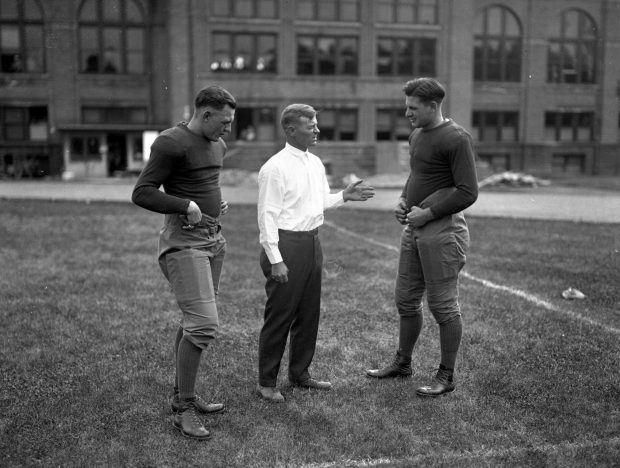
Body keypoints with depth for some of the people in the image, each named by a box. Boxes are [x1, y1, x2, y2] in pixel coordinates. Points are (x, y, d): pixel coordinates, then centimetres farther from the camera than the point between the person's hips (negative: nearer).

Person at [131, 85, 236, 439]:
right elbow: (142, 193, -15)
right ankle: (183, 409, -3)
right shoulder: (172, 143, -13)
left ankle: (182, 395, 27)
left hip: (214, 239, 9)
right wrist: (185, 206, -20)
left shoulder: (217, 145, 14)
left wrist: (219, 203, 11)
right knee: (204, 325, -15)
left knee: (194, 322, 14)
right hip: (184, 241, -9)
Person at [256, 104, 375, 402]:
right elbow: (267, 215, -15)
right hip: (286, 243, -8)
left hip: (312, 242, 8)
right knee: (280, 315, -1)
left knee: (309, 313, 15)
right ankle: (266, 382, 13)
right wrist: (275, 260, -18)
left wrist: (344, 196, 4)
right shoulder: (275, 168, -13)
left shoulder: (316, 164, 11)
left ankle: (300, 374, 30)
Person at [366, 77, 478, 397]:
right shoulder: (416, 135, 14)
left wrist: (428, 213, -16)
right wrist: (403, 202, 9)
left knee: (442, 305, -1)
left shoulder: (456, 139, -13)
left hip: (442, 230, -8)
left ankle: (447, 376, 12)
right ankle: (402, 362, 30)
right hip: (414, 228, 9)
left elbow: (468, 192, -17)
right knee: (406, 299, 15)